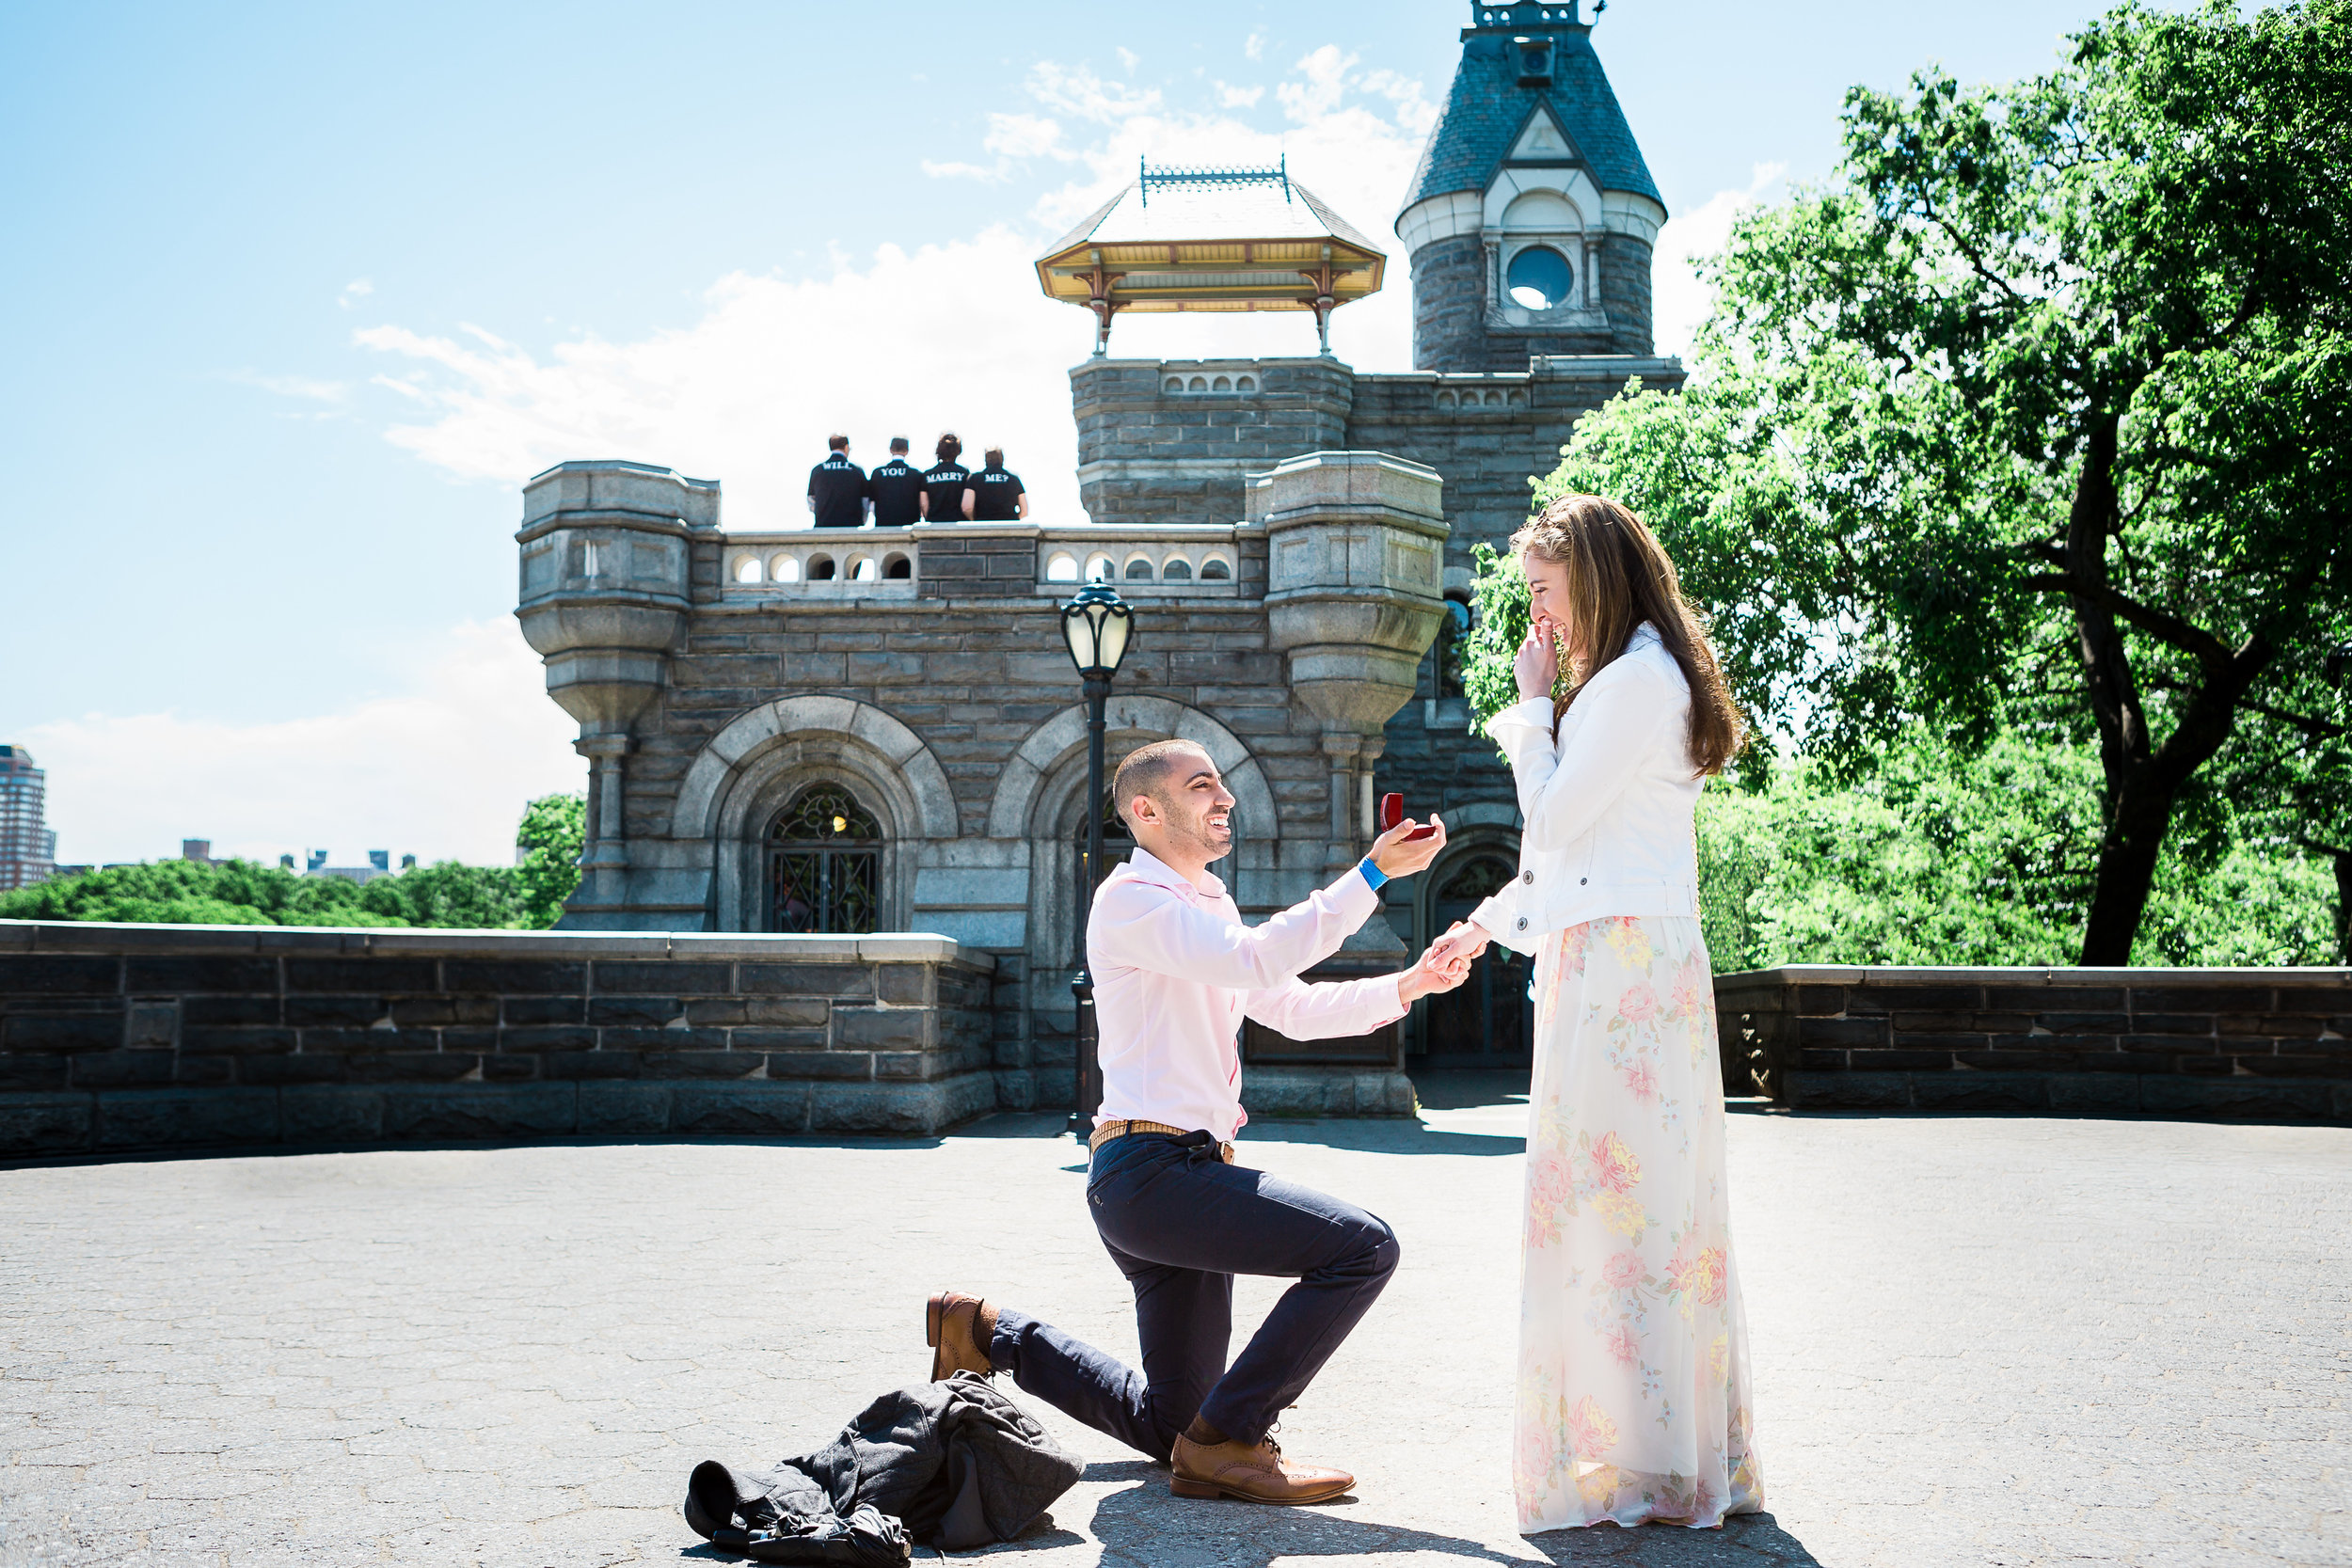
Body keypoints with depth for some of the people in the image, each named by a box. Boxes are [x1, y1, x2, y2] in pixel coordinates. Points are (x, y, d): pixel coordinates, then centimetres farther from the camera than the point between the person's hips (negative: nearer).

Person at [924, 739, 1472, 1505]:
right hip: (1152, 1171, -10)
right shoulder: (1131, 900, -9)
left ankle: (991, 1335, 23)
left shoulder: (1208, 907, 22)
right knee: (1364, 1246, -20)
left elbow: (1295, 1008, 23)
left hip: (1184, 1171, 10)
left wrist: (1406, 985, 10)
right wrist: (1373, 873, -25)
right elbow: (1257, 960, -24)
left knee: (1167, 1426, 14)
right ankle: (1227, 1441, -14)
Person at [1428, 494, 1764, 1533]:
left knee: (1613, 1195, -7)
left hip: (1622, 966, -10)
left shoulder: (1638, 679, -10)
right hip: (1612, 962, 10)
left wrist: (1532, 700, -1)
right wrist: (1488, 924, 30)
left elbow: (1554, 814, -13)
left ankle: (1644, 1459, -2)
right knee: (1647, 1200, 11)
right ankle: (1681, 1452, 17)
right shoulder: (1623, 681, 22)